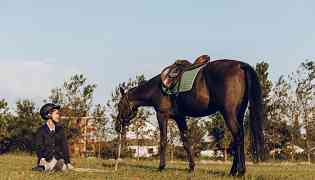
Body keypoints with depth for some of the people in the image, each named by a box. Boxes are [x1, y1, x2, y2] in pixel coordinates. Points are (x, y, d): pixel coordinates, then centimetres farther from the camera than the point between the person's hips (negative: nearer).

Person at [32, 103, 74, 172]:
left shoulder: (60, 129, 10)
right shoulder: (41, 131, 1)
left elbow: (64, 146, 8)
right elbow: (39, 148, -5)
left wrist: (68, 162, -3)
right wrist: (42, 159, -25)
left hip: (59, 159, 3)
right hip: (46, 160, -3)